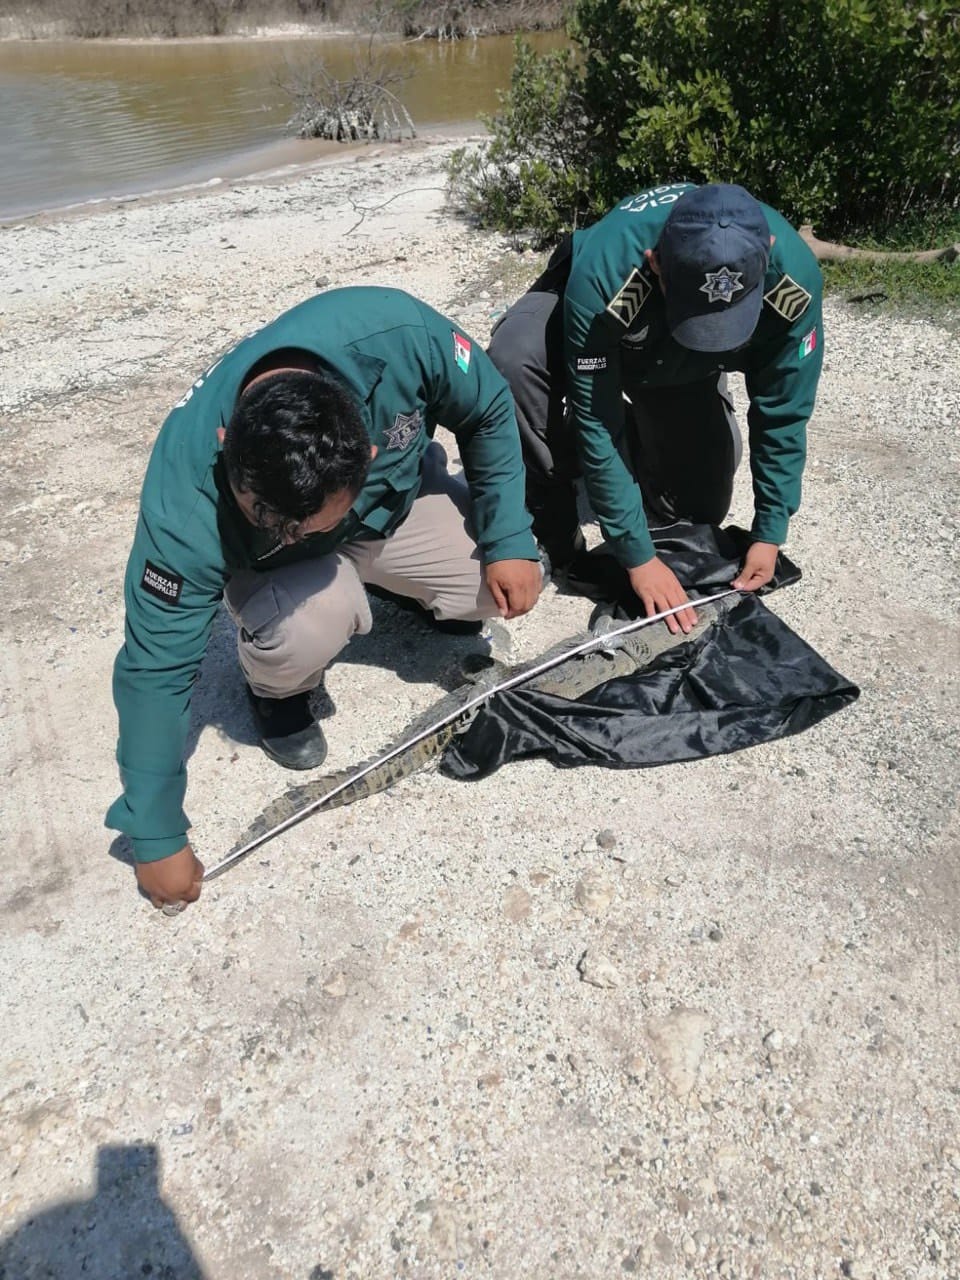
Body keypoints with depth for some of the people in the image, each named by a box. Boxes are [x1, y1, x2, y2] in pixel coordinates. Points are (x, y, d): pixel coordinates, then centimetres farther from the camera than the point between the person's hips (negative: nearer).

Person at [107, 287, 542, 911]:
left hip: (398, 500, 3)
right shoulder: (186, 502, -38)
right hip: (263, 564, -2)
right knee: (301, 630, -35)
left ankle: (423, 590, 16)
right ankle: (277, 691, 2)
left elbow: (489, 412, -16)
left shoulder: (400, 335, -37)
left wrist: (508, 538, -19)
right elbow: (156, 669, -28)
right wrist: (157, 837, -21)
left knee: (509, 585, -18)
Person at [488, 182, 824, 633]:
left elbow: (782, 414, -21)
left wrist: (770, 533, -17)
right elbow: (597, 425, -36)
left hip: (686, 370, 3)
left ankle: (643, 432, 27)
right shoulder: (602, 278, -43)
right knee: (513, 358, -37)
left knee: (698, 512, -1)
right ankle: (553, 528, -16)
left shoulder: (794, 276, -34)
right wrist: (638, 557, -33)